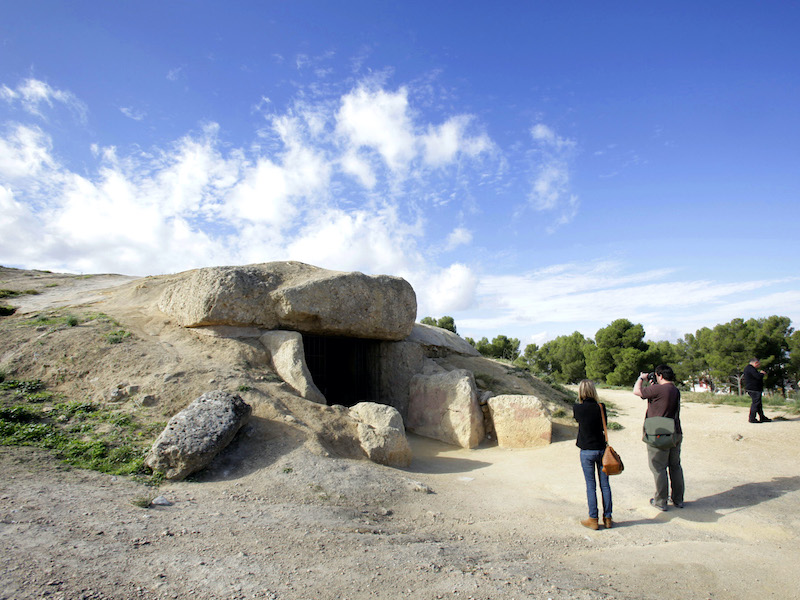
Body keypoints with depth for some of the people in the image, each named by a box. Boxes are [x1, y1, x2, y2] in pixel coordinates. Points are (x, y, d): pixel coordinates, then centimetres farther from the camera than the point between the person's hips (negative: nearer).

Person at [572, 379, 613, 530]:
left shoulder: (577, 408, -12)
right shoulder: (601, 407, -8)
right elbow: (603, 425, 5)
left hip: (587, 451, -2)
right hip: (602, 449, 2)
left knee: (591, 486, 6)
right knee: (605, 485, 12)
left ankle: (593, 520, 12)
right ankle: (607, 518, 22)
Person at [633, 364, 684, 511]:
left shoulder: (659, 389, -20)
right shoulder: (676, 391, 7)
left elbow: (637, 391, -12)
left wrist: (641, 378, 4)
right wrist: (652, 384, 19)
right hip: (676, 434, 8)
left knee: (659, 469, 3)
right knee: (675, 466, 18)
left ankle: (661, 502, 12)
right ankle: (678, 499, 29)